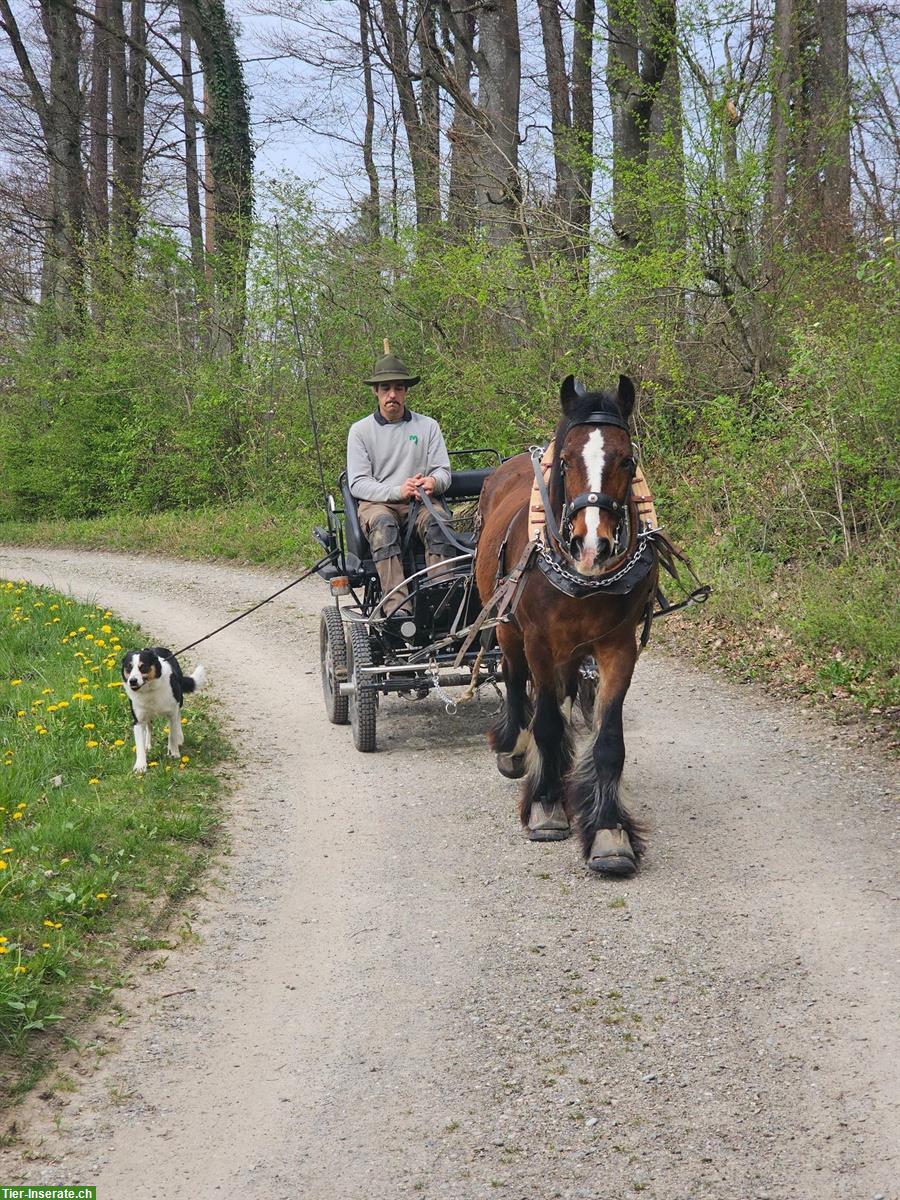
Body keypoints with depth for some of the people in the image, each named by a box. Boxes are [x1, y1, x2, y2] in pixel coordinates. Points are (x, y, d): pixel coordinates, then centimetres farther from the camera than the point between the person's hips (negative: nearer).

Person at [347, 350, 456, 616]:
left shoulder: (428, 426, 13)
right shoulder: (360, 431, 8)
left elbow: (444, 471, 9)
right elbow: (358, 483, -1)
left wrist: (434, 482, -17)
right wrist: (397, 491, -18)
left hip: (421, 501, 2)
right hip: (377, 503, -1)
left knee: (437, 519, -34)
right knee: (383, 523, -37)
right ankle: (396, 607, -49)